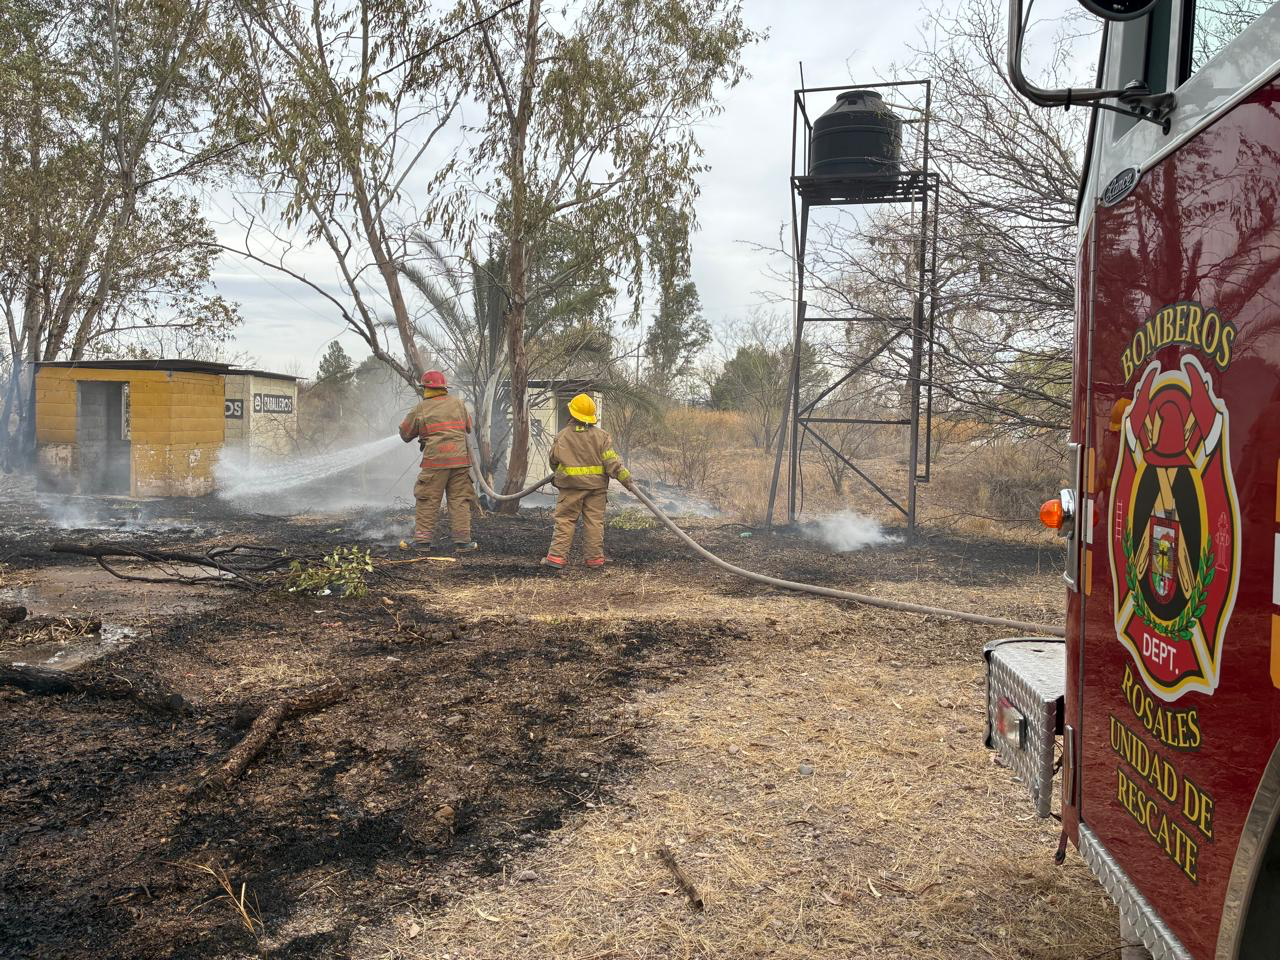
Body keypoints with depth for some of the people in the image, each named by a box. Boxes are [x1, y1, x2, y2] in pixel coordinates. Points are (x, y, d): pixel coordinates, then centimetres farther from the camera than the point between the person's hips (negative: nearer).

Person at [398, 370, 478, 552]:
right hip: (460, 459, 2)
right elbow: (468, 427, 22)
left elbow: (405, 434, 12)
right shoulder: (457, 403, 9)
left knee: (428, 501, 6)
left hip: (434, 461, -2)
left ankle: (422, 539, 6)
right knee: (460, 500, 5)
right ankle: (462, 541, 3)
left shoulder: (420, 409, 2)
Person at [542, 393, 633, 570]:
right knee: (595, 522, 7)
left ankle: (557, 557, 0)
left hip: (570, 485, -1)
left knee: (565, 521, 4)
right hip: (596, 487, 1)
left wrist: (559, 475, 30)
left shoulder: (562, 436, -2)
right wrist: (625, 478, -3)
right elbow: (612, 462, -9)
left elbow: (553, 461, 11)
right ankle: (595, 557, 10)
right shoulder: (601, 436, -3)